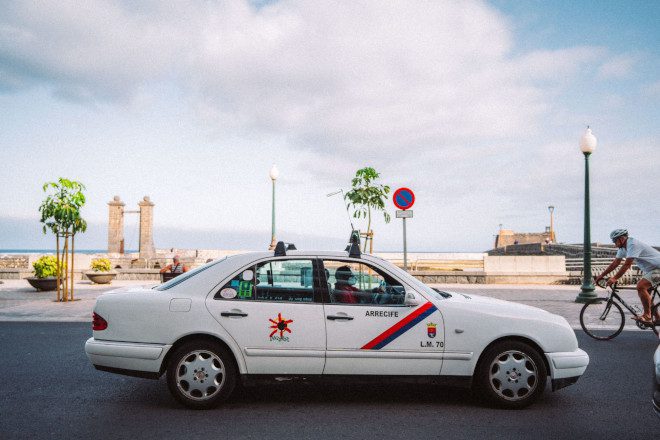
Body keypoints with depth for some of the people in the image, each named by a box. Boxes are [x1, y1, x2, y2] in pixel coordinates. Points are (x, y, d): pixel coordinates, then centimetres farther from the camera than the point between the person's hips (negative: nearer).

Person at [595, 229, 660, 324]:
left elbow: (627, 264, -30)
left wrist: (615, 278, -30)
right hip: (649, 269, 11)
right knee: (645, 293, 12)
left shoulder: (633, 244, -25)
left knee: (641, 286, -24)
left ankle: (647, 316, -17)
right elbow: (615, 263, 8)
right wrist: (601, 276, 5)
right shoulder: (623, 248, 5)